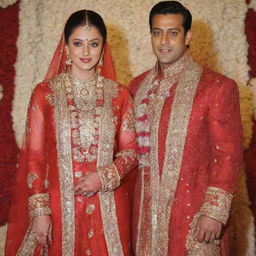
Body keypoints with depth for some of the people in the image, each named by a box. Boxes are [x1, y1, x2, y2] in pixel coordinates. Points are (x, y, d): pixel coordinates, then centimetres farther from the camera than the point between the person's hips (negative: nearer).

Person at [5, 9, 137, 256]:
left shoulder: (119, 94, 3)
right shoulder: (45, 93, -2)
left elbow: (130, 150, 5)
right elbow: (34, 156, -1)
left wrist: (104, 176, -12)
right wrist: (39, 211, -6)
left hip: (108, 206, 1)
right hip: (60, 204, -1)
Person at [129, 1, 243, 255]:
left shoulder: (218, 87, -7)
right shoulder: (138, 86, 8)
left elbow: (227, 154, -9)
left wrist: (214, 212, -14)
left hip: (194, 213, -4)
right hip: (146, 212, 4)